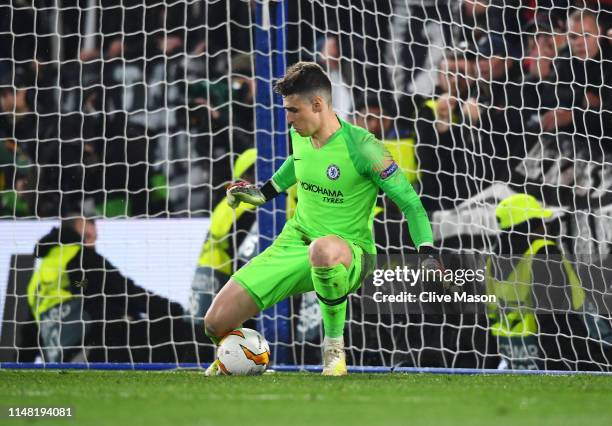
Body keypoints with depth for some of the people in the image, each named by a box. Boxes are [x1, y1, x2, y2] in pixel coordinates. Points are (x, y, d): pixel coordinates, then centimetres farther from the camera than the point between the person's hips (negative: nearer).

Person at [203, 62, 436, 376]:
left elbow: (409, 202, -13)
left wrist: (427, 253, -22)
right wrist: (265, 192, 30)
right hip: (294, 242, 6)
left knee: (323, 250, -47)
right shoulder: (298, 136, 1)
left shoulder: (360, 147, -18)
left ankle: (334, 344, -22)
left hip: (348, 252, -6)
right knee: (216, 322, -8)